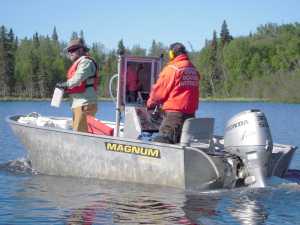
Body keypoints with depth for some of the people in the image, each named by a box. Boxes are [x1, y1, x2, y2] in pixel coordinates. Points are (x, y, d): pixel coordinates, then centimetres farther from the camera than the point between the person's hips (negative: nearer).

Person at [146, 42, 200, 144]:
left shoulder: (171, 69, -8)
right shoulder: (194, 70, 11)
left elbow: (159, 91, -3)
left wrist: (150, 104, 14)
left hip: (173, 113, -7)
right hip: (190, 114, 7)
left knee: (161, 143, -9)